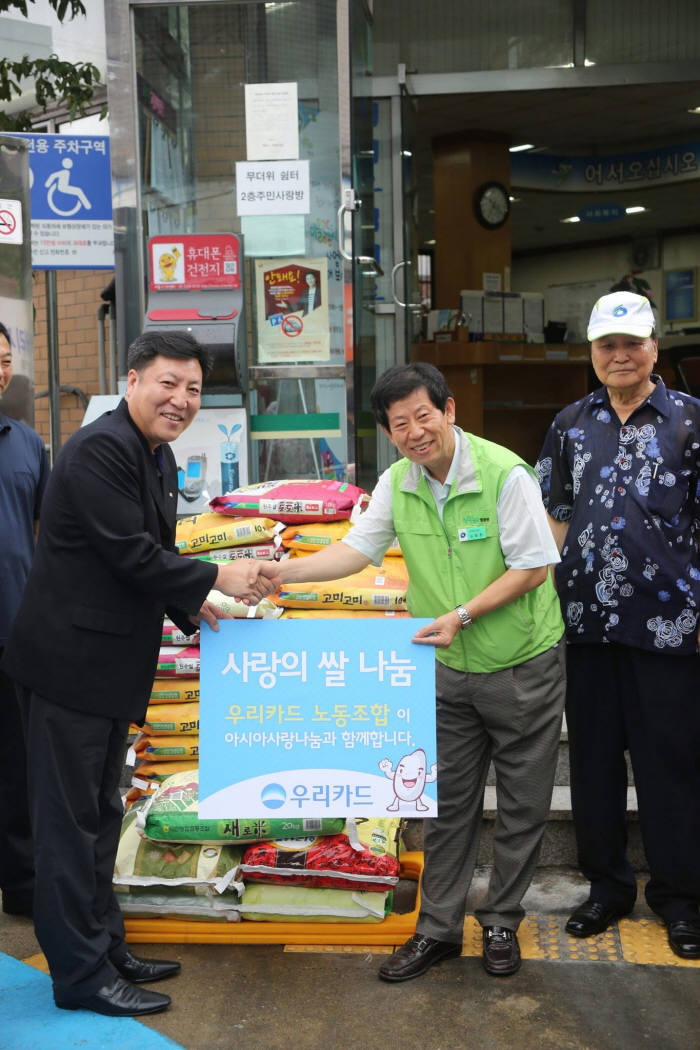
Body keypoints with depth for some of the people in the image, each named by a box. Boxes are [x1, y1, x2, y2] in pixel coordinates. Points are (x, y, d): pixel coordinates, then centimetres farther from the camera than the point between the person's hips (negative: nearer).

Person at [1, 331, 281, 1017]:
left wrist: (190, 609, 7)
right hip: (68, 659, -10)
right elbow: (130, 554, -22)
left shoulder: (158, 458, 13)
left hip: (111, 664, 10)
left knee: (99, 814, 19)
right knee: (71, 820, 1)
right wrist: (217, 578, -15)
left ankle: (106, 950, 32)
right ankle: (81, 975, 13)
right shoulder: (99, 449, -18)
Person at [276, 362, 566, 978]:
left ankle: (502, 922, 27)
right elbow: (357, 549, 0)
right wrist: (282, 571, -13)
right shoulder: (398, 483, -2)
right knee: (447, 801, 11)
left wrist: (463, 614, -23)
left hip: (524, 664, -4)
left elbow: (533, 566, -17)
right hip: (450, 670, 4)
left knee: (523, 805, 9)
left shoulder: (504, 473, -19)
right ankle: (439, 928, 24)